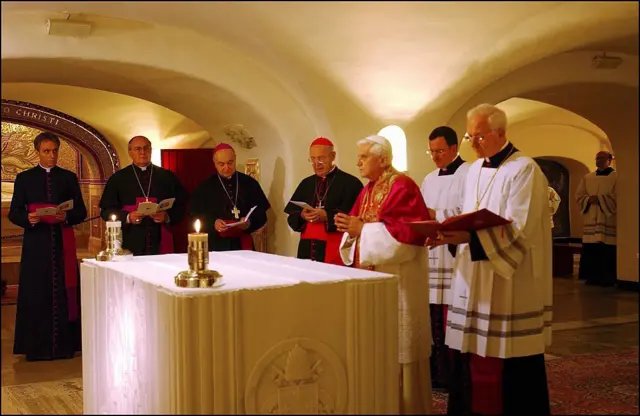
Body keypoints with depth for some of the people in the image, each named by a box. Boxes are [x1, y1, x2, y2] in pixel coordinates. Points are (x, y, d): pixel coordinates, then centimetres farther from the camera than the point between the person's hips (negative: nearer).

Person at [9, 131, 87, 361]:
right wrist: (28, 219, -15)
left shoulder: (69, 177, 9)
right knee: (35, 294, 0)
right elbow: (14, 213, 5)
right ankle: (36, 347, 7)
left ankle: (64, 344, 6)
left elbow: (81, 211, 7)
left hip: (62, 243, 0)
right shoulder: (24, 178, 8)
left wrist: (66, 217, -14)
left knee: (63, 292, 0)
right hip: (36, 243, 0)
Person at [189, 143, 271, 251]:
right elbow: (195, 215, 1)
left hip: (243, 244, 1)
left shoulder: (249, 183, 5)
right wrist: (212, 223, -16)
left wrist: (250, 222, -16)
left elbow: (261, 213, 5)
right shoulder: (205, 187, 4)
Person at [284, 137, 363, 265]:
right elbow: (292, 214, 13)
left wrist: (327, 216, -20)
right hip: (307, 248, 5)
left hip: (335, 250, -5)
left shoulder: (350, 183, -2)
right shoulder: (306, 183, 16)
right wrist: (302, 215, -9)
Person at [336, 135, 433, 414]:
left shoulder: (402, 187, -13)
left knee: (396, 345, -1)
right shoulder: (367, 191, 13)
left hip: (397, 281, -8)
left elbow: (408, 231, -23)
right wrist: (349, 228, -8)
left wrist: (363, 228, -22)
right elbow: (359, 231, 15)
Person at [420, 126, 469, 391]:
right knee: (433, 318, 10)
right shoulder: (429, 180, 19)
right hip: (431, 254, 7)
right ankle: (436, 372, 19)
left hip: (455, 256, -7)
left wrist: (435, 215, -15)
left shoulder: (469, 175, -6)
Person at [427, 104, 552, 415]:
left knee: (509, 365, 0)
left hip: (510, 288, -7)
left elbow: (519, 231, -19)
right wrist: (452, 233, -2)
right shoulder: (474, 170, 14)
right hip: (473, 281, 7)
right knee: (471, 359, 8)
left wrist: (468, 236, -28)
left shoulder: (524, 170, -10)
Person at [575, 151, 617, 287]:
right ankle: (592, 276, 10)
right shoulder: (587, 178, 15)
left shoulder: (616, 177, 1)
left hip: (608, 220, -4)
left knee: (607, 251, -6)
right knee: (591, 250, 2)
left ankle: (608, 278, 0)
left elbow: (618, 197, -11)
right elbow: (579, 195, 11)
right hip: (591, 220, 4)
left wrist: (600, 199, -17)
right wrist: (589, 199, -9)